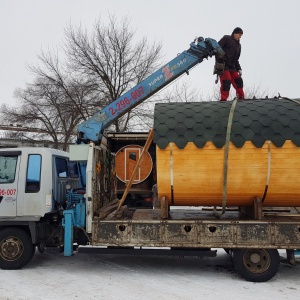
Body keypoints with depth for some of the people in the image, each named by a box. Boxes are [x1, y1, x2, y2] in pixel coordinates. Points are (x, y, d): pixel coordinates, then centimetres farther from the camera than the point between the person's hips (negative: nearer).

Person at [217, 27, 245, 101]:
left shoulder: (238, 45, 23)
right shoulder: (226, 38, 3)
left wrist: (239, 69, 10)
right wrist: (218, 62, -18)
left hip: (232, 67, 7)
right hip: (223, 65, -7)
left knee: (238, 81, 2)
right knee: (226, 81, -16)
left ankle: (241, 98, 10)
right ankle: (223, 99, -12)